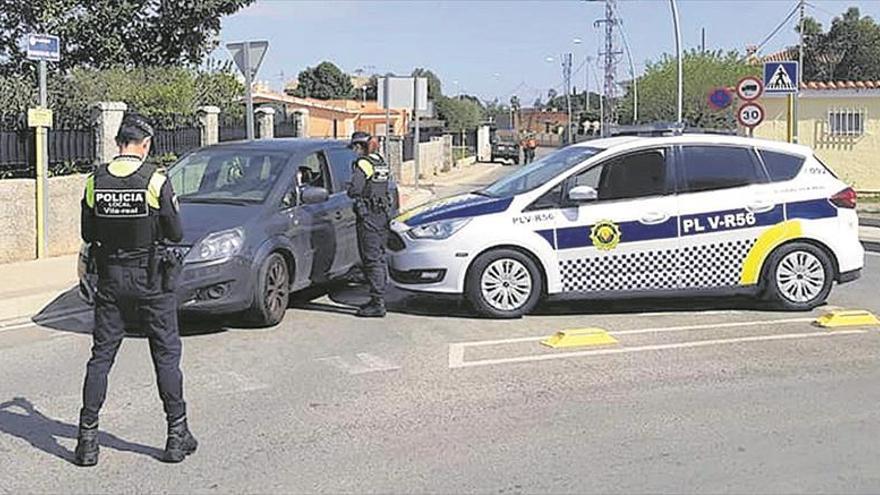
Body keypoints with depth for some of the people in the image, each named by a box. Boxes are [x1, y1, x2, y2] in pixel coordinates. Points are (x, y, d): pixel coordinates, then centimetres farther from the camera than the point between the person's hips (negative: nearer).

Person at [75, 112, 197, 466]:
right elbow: (175, 234, -8)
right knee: (166, 355, 6)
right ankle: (177, 435, 10)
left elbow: (88, 234, 5)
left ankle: (87, 439, 11)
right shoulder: (156, 180, -12)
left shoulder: (95, 181, -1)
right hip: (150, 278, -3)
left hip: (110, 278, 3)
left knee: (101, 356, 10)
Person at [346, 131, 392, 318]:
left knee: (372, 260, -6)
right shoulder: (381, 163, 12)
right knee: (379, 257, 14)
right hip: (383, 215, 9)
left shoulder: (363, 164, -12)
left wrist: (350, 189, 1)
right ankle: (378, 300, 22)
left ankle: (377, 304, -6)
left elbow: (354, 191, -20)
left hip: (368, 217, -8)